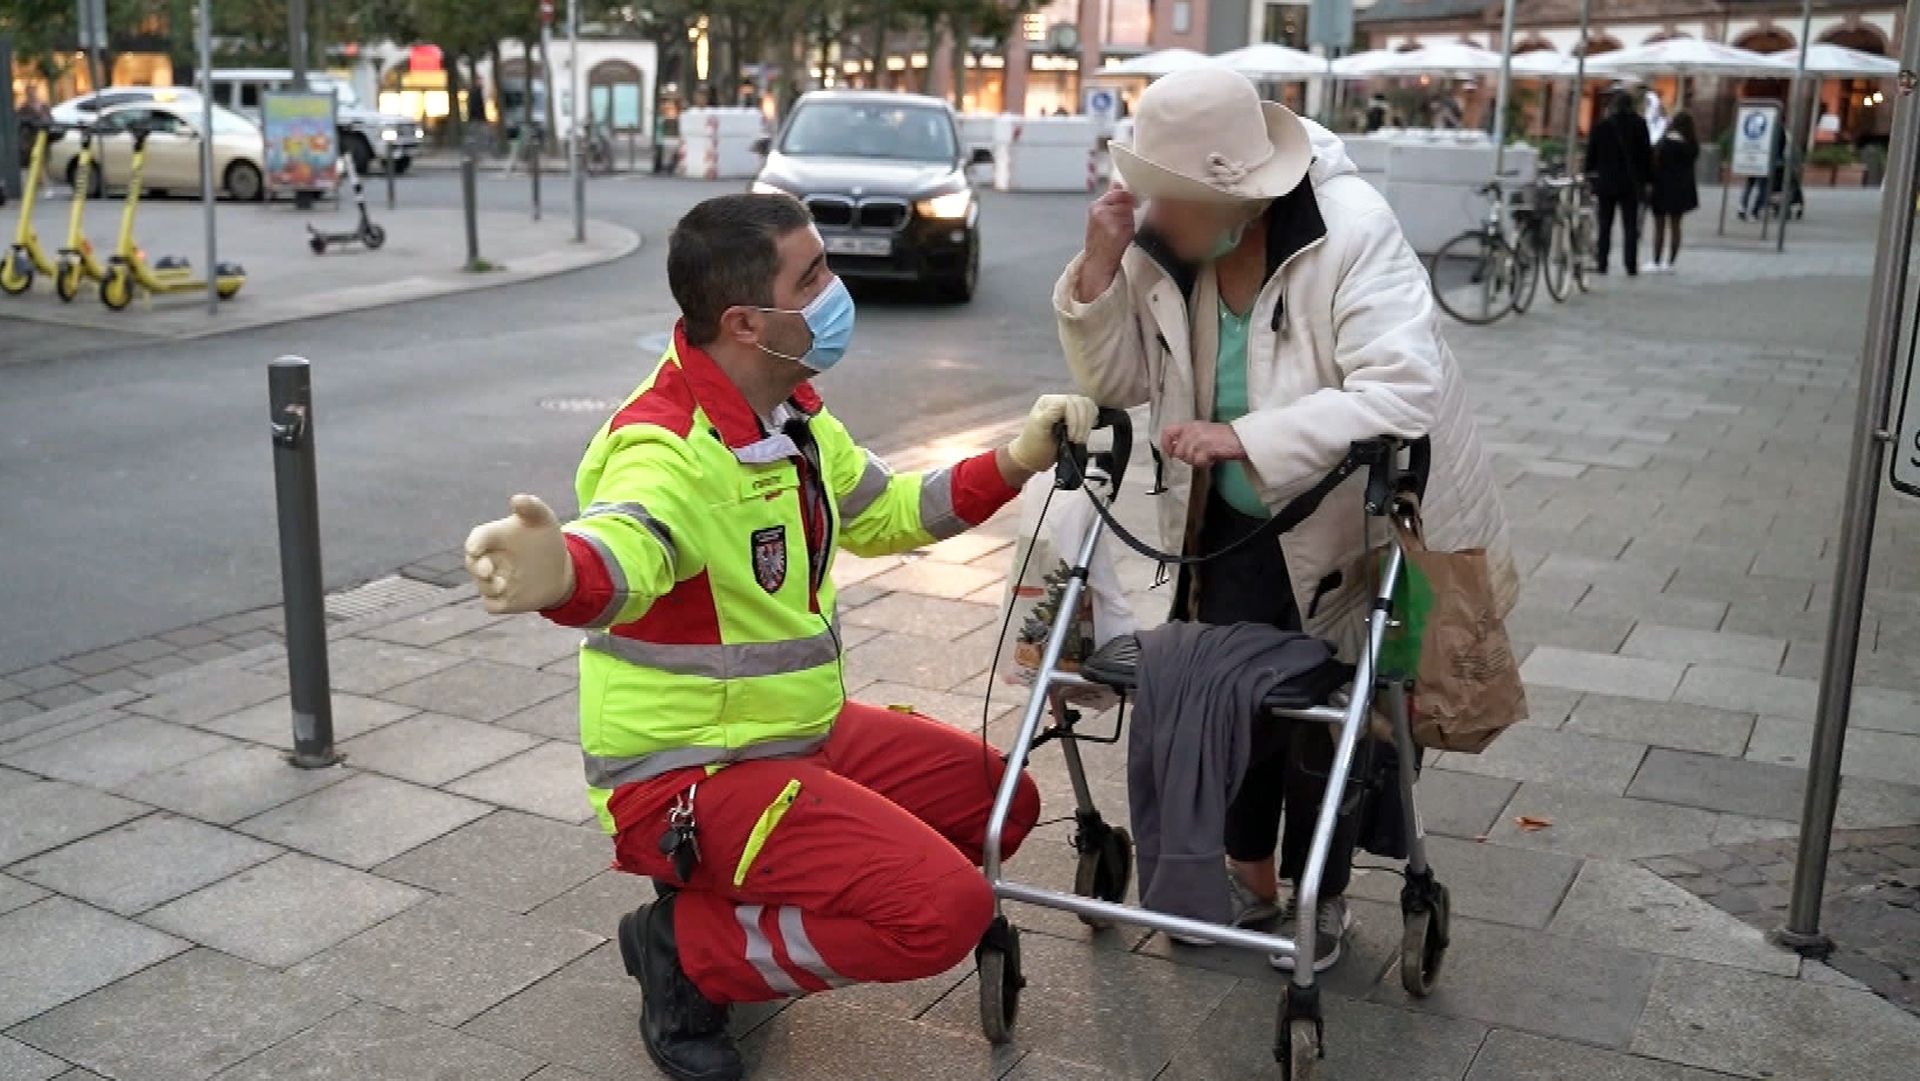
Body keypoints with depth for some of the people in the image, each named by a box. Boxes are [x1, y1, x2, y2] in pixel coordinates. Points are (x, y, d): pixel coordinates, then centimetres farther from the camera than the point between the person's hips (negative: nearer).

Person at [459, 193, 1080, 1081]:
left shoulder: (790, 411, 3)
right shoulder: (669, 446, -26)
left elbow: (883, 514, 17)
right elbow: (622, 551, -48)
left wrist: (1017, 462, 5)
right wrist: (559, 576, -73)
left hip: (800, 732, 9)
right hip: (686, 774, -9)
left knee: (1000, 802, 14)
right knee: (943, 910, -22)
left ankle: (745, 897, 14)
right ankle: (686, 947, -2)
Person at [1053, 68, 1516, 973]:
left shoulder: (1352, 230, -27)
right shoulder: (1163, 244, -14)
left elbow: (1403, 391, -35)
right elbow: (1120, 382, -6)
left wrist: (1246, 437, -40)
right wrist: (1101, 268, -23)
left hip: (1348, 524, -4)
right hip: (1229, 525, 4)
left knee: (1324, 717, 8)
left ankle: (1321, 896, 31)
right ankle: (1248, 875, 35)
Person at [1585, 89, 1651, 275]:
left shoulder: (1600, 126, -2)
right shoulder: (1638, 125, -3)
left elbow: (1591, 155, 2)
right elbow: (1646, 154, 0)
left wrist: (1589, 174, 13)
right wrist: (1647, 180, 6)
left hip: (1605, 182, 0)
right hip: (1630, 183, 0)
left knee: (1605, 225, 7)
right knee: (1630, 226, 3)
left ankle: (1601, 263, 4)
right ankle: (1631, 264, -1)